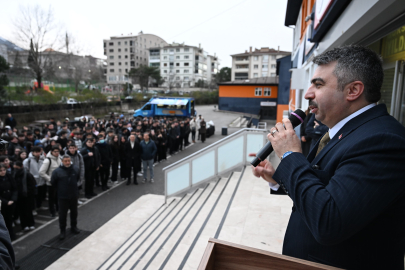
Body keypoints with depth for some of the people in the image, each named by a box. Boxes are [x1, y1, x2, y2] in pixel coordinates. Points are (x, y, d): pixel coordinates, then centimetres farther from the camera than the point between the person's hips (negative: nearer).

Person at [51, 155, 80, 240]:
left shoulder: (76, 169, -6)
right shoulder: (57, 171, -15)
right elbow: (53, 183, -1)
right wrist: (59, 190, 4)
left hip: (74, 196, 3)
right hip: (62, 197, -3)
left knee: (74, 212, 18)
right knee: (62, 214, 4)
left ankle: (74, 227, 37)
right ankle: (62, 231, 20)